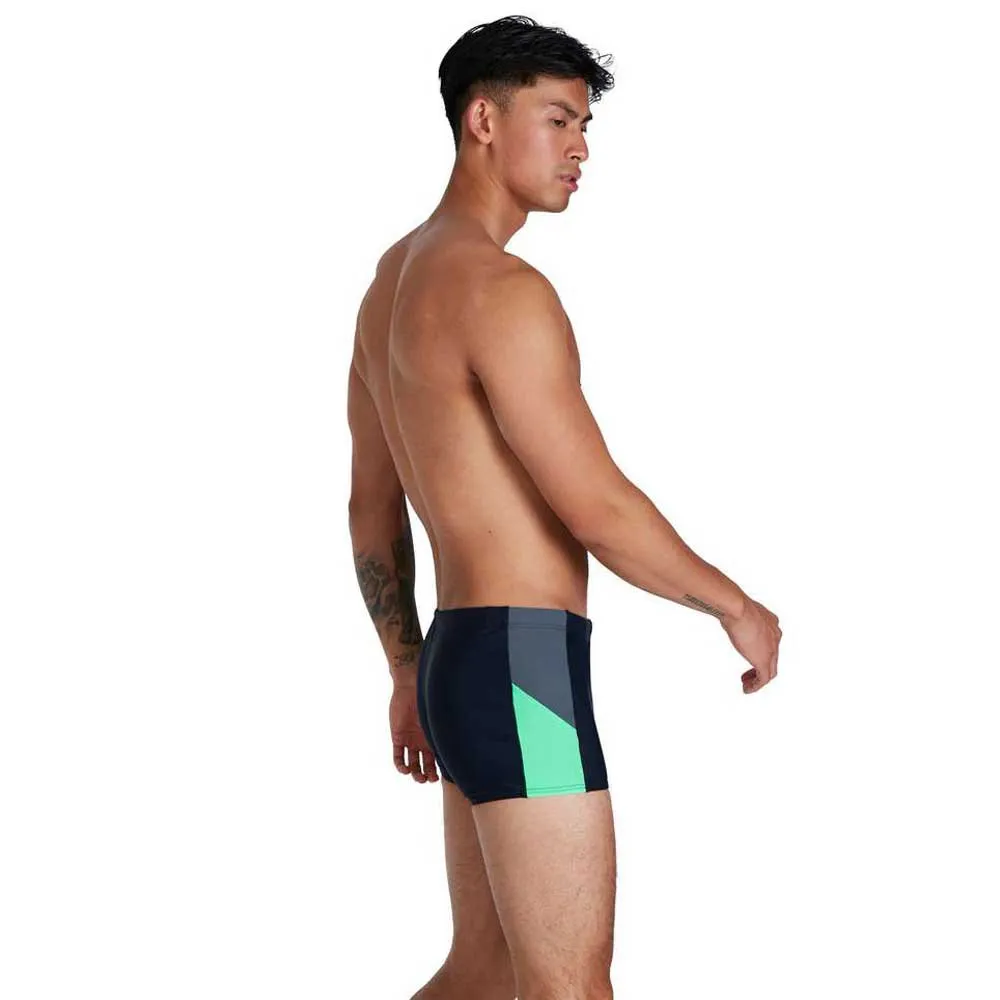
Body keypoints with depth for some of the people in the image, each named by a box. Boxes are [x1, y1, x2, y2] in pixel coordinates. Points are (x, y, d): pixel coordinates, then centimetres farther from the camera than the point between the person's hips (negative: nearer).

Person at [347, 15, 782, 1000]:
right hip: (522, 671, -10)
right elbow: (597, 507, -19)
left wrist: (409, 674, 27)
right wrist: (737, 607, -5)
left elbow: (373, 511, 20)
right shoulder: (502, 289, -17)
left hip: (456, 660, 10)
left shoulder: (395, 281, 14)